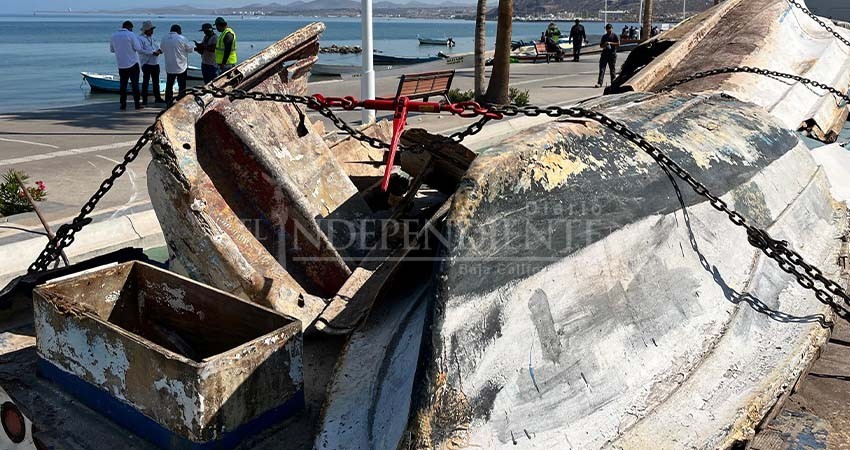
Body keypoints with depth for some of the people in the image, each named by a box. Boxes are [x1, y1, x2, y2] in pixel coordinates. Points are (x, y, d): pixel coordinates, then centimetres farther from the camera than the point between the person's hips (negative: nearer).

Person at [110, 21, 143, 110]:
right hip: (133, 63, -4)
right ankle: (137, 104, 2)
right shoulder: (131, 35, -10)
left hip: (121, 65, 4)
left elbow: (111, 50, 14)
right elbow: (138, 48, -12)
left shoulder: (113, 36, 6)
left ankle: (123, 104, 6)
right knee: (135, 84, 3)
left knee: (123, 85, 9)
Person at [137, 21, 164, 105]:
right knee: (145, 82, -4)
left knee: (156, 81, 15)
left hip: (155, 63, 8)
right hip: (147, 64, -8)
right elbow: (140, 50, -21)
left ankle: (157, 98, 26)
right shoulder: (140, 38, -10)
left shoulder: (152, 37, 15)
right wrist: (152, 52, -24)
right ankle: (144, 100, -1)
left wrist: (158, 50, 0)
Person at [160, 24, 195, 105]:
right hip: (181, 67, -4)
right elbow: (190, 49, -3)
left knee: (169, 86, 11)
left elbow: (161, 49, 16)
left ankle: (168, 103, 13)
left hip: (169, 68, 4)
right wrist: (193, 46, 18)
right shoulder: (181, 38, -12)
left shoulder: (164, 39, 3)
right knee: (182, 86, 5)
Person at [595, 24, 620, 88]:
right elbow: (601, 45, 21)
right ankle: (600, 83, -12)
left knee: (612, 69, 3)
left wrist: (610, 43, -16)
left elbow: (618, 44, -7)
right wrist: (604, 45, -2)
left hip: (612, 54, -3)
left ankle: (613, 82, 13)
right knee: (602, 68, -7)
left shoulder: (615, 36, 3)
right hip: (604, 53, 4)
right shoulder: (604, 36, 17)